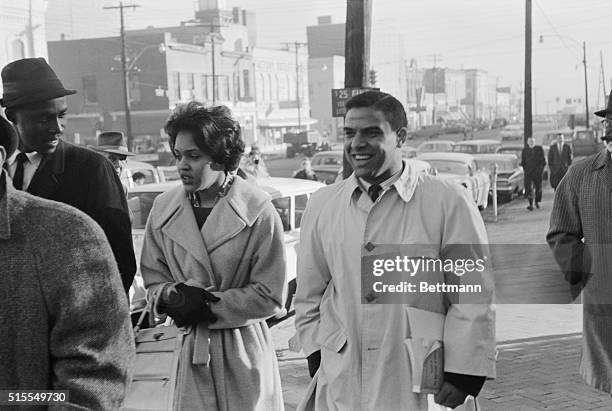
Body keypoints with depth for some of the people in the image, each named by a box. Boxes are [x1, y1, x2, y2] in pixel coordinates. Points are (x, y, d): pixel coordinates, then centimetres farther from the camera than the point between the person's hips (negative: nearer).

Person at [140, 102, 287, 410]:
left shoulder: (258, 211, -11)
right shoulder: (164, 208, 1)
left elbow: (270, 296, -9)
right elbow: (153, 278, 10)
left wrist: (208, 307, -14)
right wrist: (172, 295, -13)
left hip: (242, 351, -2)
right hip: (185, 349, 3)